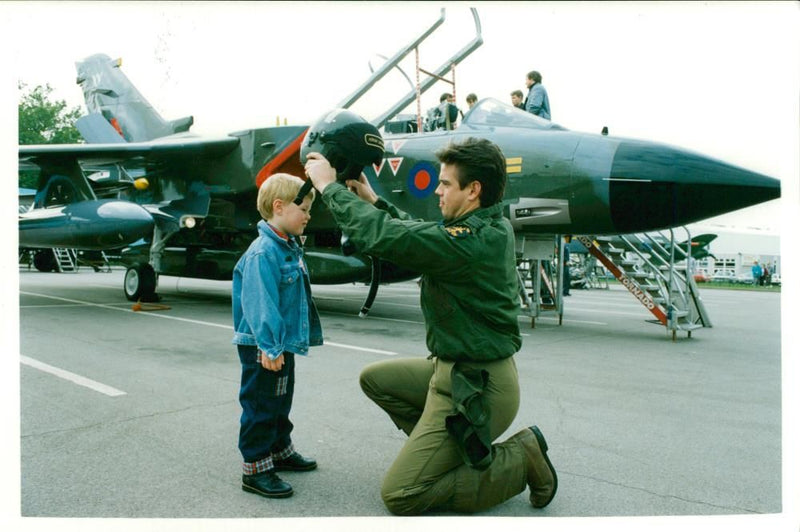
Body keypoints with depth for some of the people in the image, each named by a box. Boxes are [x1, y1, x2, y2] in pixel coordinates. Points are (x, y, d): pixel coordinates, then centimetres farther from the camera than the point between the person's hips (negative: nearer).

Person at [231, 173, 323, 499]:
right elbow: (261, 304, -28)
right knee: (260, 406, 0)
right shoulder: (263, 252, -22)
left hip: (284, 344, 10)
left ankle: (281, 451, 38)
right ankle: (255, 470, 11)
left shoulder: (290, 249, 10)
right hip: (263, 349, -10)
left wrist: (295, 339, 23)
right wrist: (269, 345, -30)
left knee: (280, 402, 22)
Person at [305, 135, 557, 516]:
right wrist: (372, 200, 12)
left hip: (475, 388, -10)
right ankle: (454, 449, 18)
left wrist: (329, 186, -14)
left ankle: (519, 459, 3)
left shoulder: (469, 242, -27)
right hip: (456, 370, 10)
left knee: (399, 496, -3)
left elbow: (380, 238, -27)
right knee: (374, 378, 21)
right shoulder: (494, 228, 3)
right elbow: (418, 233, 14)